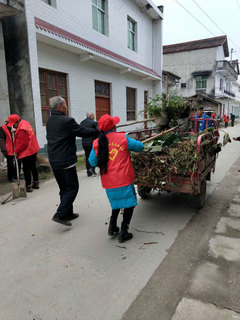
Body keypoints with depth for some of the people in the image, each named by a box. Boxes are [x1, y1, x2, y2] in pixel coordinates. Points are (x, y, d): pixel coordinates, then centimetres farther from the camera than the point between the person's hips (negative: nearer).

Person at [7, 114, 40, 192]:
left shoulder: (21, 130, -24)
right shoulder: (25, 123, 7)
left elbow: (23, 143, -23)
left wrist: (16, 151, -11)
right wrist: (15, 131, 6)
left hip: (26, 152, -10)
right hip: (33, 150, 10)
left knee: (26, 169, -1)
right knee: (33, 167, 19)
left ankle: (28, 187, 6)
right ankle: (35, 183, 30)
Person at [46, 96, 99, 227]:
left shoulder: (49, 122, 11)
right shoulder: (67, 121, -16)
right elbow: (84, 131, -14)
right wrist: (98, 131, 2)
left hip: (54, 161, 9)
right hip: (66, 162, -9)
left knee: (64, 189, 17)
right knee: (72, 188, 2)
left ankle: (68, 213, 27)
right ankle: (60, 215, -2)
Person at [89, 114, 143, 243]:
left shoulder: (97, 143, -1)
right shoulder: (122, 138, -7)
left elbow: (92, 162, 4)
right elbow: (139, 147, 2)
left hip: (109, 182, 4)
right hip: (124, 179, -4)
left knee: (117, 202, 27)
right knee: (129, 203, 12)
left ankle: (112, 227, 25)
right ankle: (123, 233, 13)